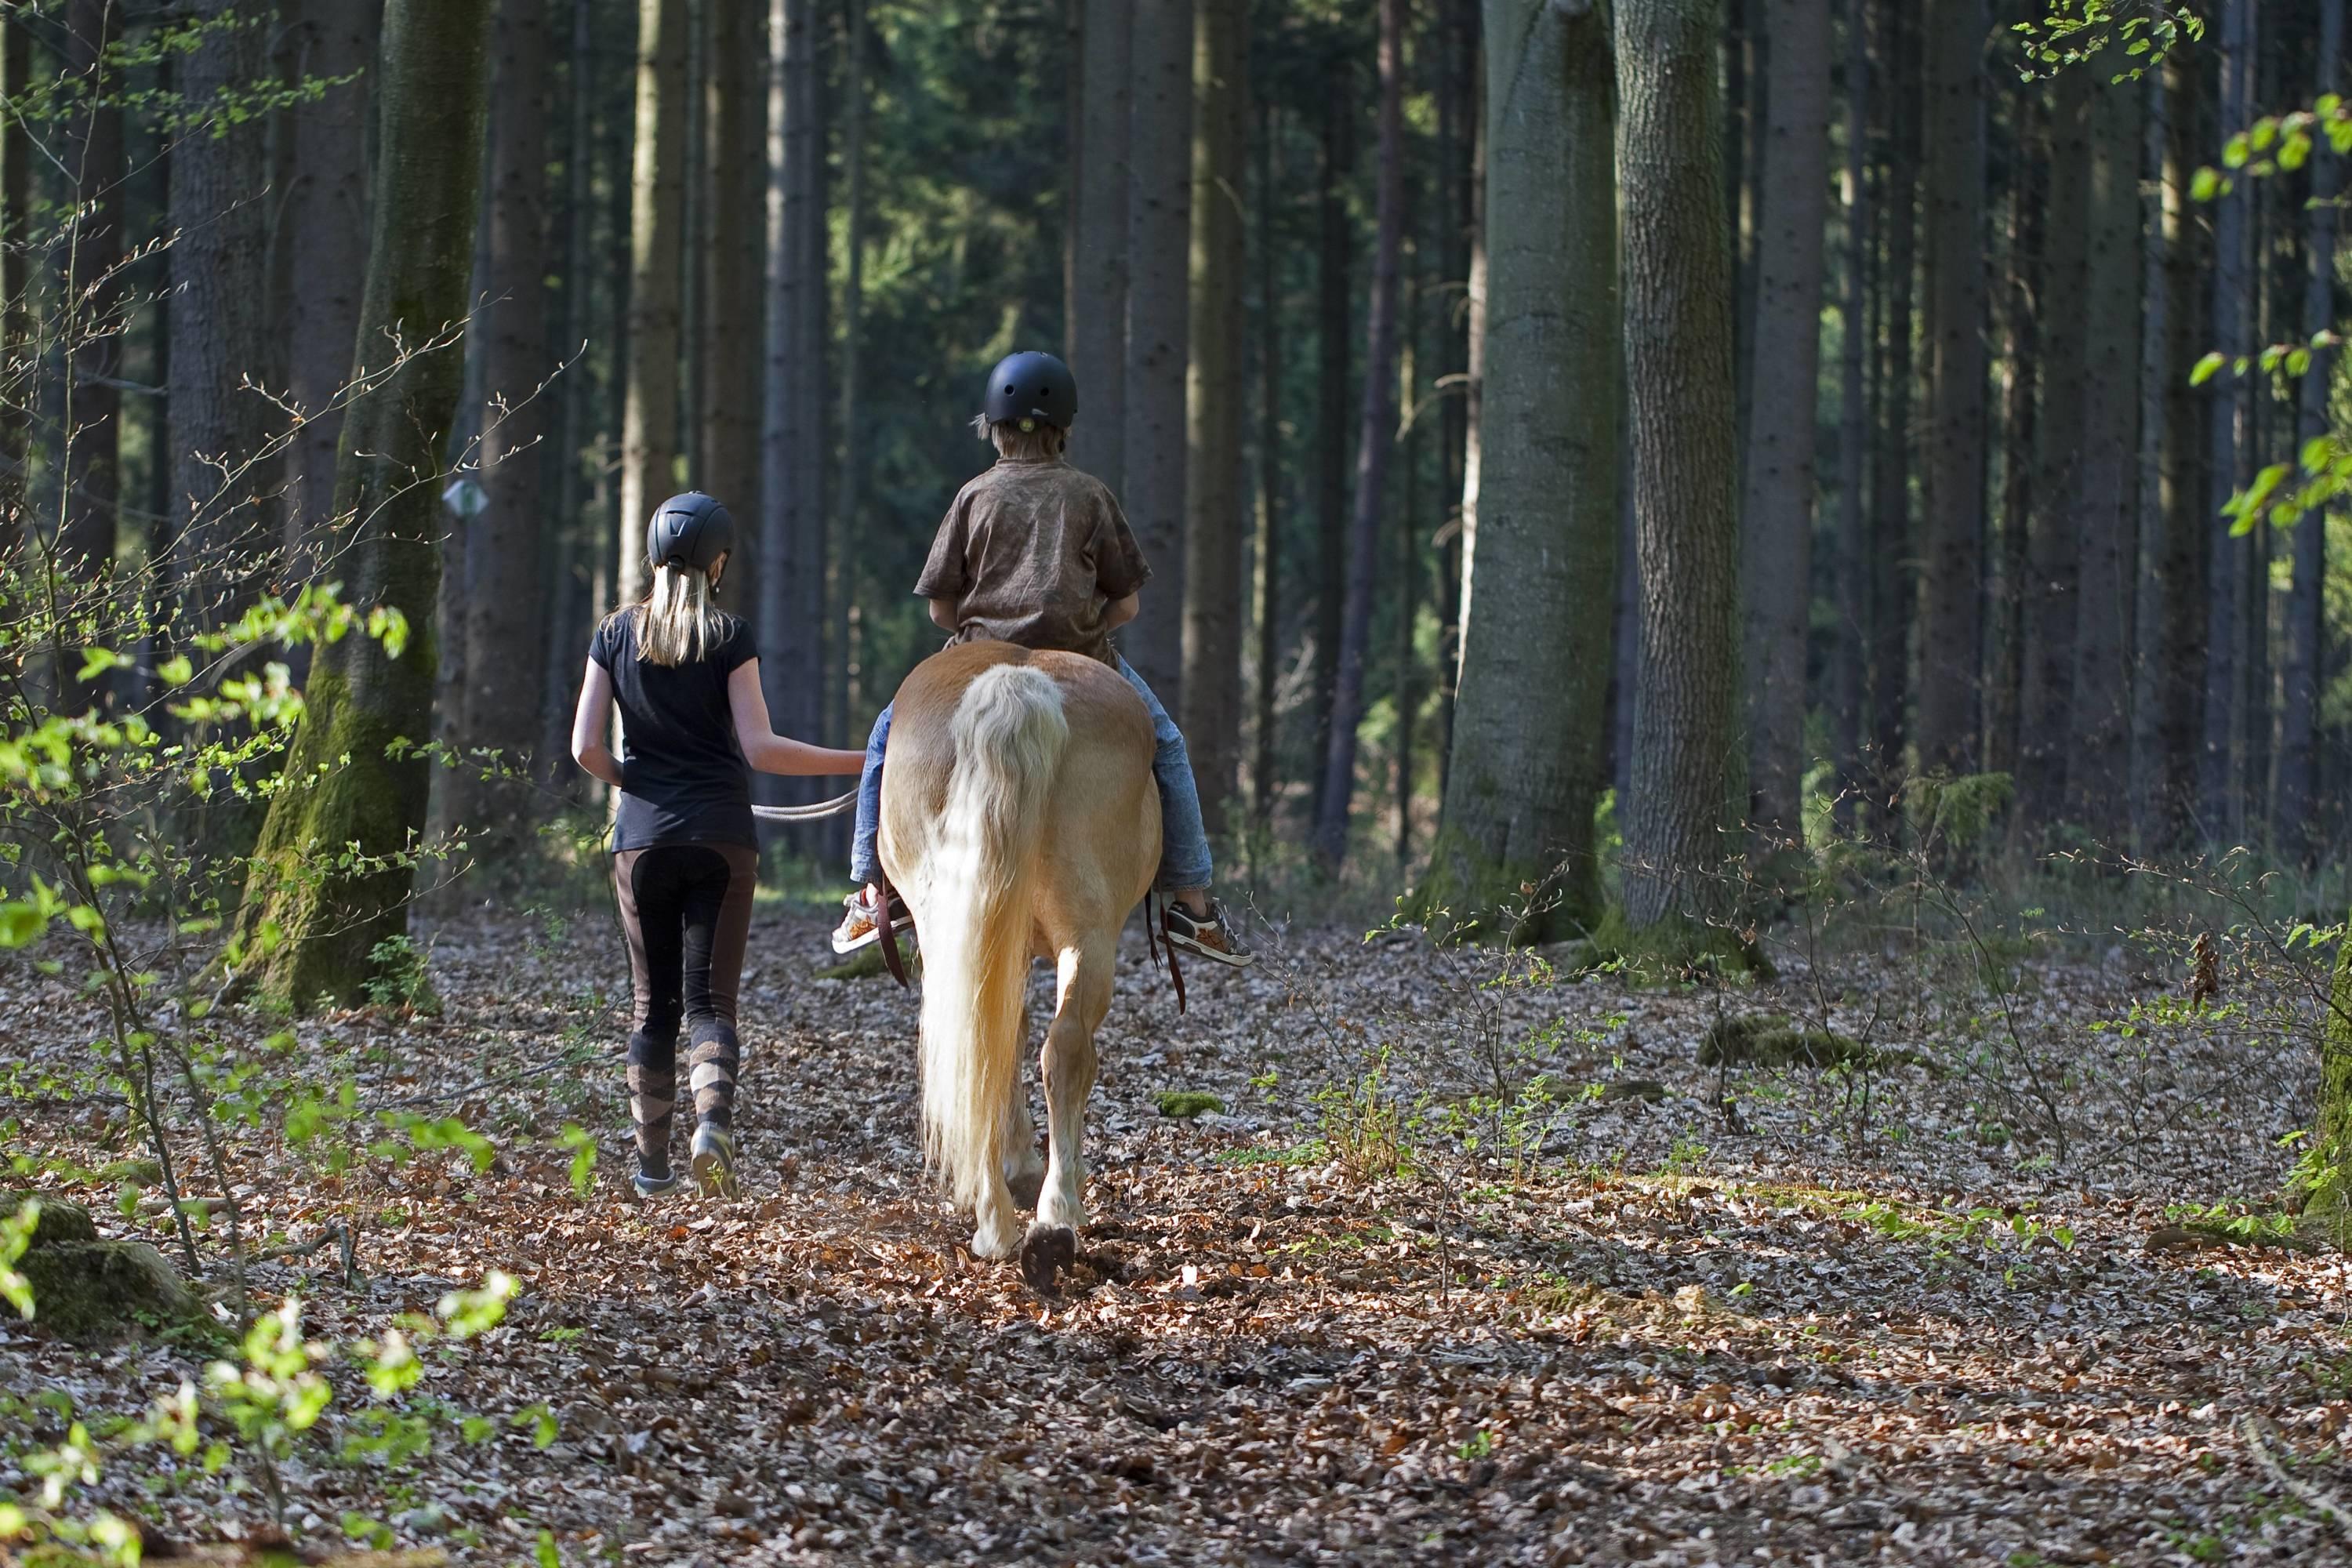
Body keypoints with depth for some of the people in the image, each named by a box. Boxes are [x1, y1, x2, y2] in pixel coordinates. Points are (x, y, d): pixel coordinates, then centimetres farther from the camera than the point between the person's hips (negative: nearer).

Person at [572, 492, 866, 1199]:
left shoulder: (617, 632, 4)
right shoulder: (728, 636, -4)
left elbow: (586, 747, -1)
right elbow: (760, 749, -11)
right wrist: (861, 761, -6)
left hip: (643, 840, 2)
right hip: (722, 836, -2)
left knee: (655, 1002, 12)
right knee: (711, 999, 0)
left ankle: (652, 1160, 12)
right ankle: (713, 1118, -26)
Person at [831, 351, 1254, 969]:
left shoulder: (976, 496, 3)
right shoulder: (1091, 495, 4)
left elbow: (941, 607, 2)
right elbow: (1126, 603, 3)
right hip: (1083, 661, 0)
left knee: (891, 736, 22)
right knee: (1164, 745, 22)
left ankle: (875, 893, 16)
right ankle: (1192, 902, 17)